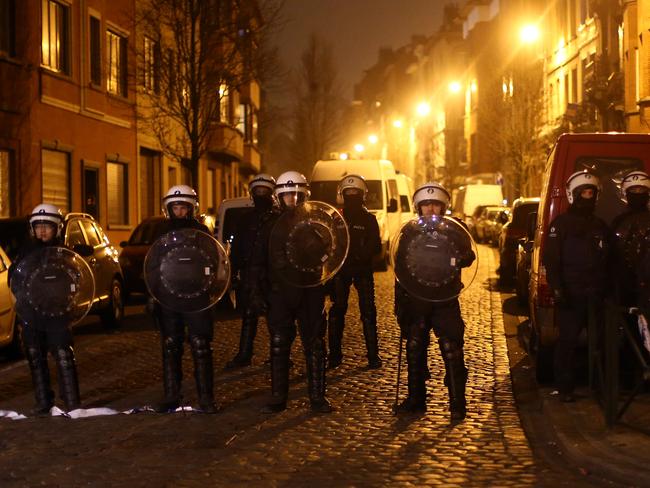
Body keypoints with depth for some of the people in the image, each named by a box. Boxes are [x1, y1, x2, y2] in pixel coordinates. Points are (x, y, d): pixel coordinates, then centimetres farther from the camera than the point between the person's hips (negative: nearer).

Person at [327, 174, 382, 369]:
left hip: (363, 270, -1)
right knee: (337, 311, 1)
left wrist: (361, 254, -18)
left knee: (368, 312, -5)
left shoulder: (369, 219, 6)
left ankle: (373, 355, -2)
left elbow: (375, 247, 0)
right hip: (340, 269, 1)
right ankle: (335, 353, 7)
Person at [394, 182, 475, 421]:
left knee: (452, 351, -9)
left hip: (445, 301, -3)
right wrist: (399, 301, 9)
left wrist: (457, 259, -30)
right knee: (414, 350, 8)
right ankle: (415, 399, 19)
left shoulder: (453, 231, 3)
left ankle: (457, 404, -5)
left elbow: (468, 256, -6)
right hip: (416, 301, 3)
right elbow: (399, 266, 13)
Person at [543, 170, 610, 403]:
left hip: (594, 294, 5)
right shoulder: (561, 224, 0)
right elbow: (551, 259, -7)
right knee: (567, 341, -4)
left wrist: (605, 289, 13)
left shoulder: (600, 226, 18)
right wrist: (557, 289, -16)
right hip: (570, 294, -5)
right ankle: (565, 388, 3)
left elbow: (607, 261, 21)